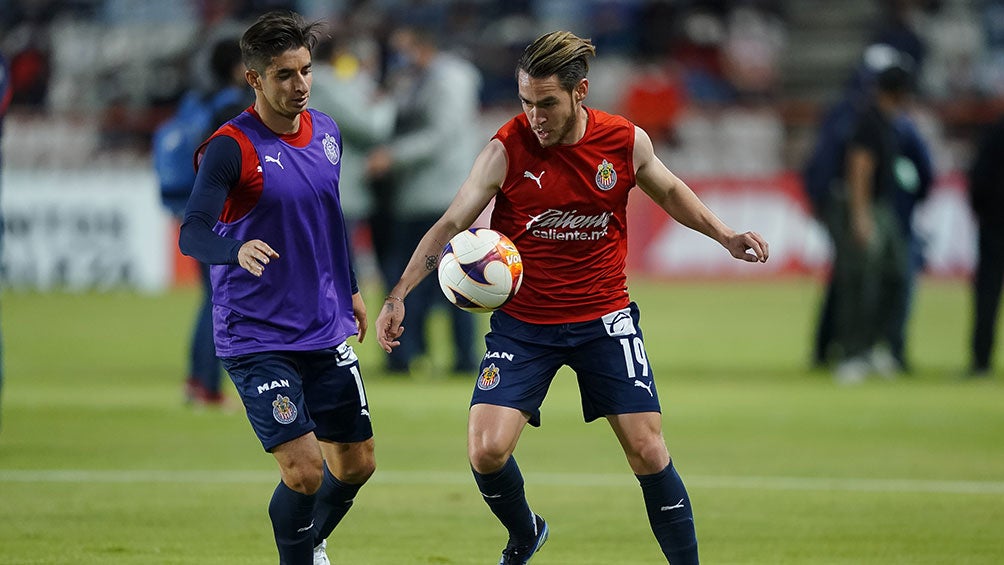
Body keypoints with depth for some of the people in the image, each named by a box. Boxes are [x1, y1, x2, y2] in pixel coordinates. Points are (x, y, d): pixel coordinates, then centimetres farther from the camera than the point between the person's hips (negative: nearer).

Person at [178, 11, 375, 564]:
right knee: (303, 470, -15)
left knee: (355, 464, 12)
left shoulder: (325, 132, 7)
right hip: (257, 340, -7)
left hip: (327, 332, 7)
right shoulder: (231, 147, -15)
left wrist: (350, 288, 28)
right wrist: (237, 251, -45)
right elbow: (191, 235, -25)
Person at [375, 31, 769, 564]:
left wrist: (725, 235, 7)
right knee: (487, 450, -13)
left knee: (648, 451, -5)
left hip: (604, 319, 1)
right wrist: (398, 296, -17)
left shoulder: (627, 141, -7)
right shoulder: (506, 150, -14)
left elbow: (668, 189, 15)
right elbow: (450, 225, -9)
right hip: (522, 323, -1)